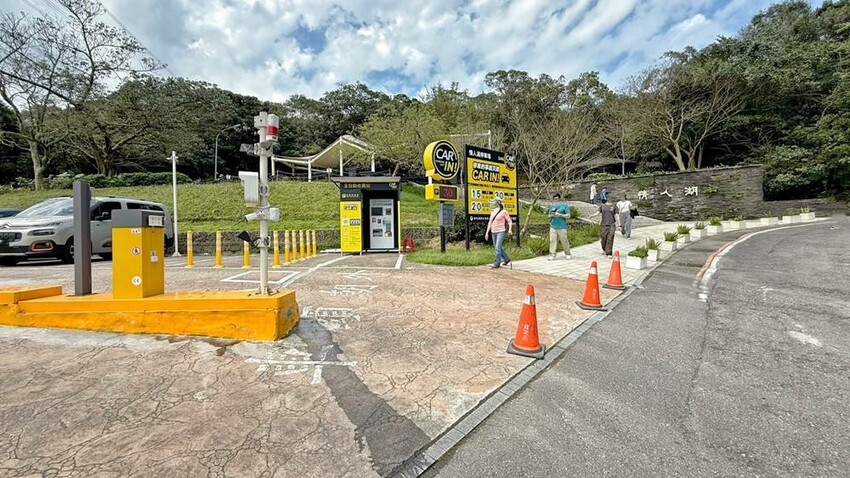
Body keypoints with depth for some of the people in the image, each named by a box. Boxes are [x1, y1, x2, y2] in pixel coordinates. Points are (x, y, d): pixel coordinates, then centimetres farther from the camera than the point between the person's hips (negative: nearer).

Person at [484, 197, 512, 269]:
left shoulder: (503, 211, -7)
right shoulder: (492, 212, 10)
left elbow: (509, 221, -3)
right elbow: (490, 222, 15)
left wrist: (510, 229, -19)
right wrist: (487, 232, 13)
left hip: (500, 232, -7)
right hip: (494, 232, 7)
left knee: (498, 248, -10)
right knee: (498, 248, 13)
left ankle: (497, 264, -3)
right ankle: (507, 260, 28)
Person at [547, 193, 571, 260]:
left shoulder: (564, 205, 2)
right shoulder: (552, 206, 14)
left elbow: (568, 216, -2)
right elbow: (549, 215, 19)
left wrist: (559, 215, -14)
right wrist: (552, 215, -3)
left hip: (562, 227, -3)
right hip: (553, 226, 3)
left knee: (564, 241, 3)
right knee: (552, 240, -3)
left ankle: (567, 254, 21)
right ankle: (552, 255, 1)